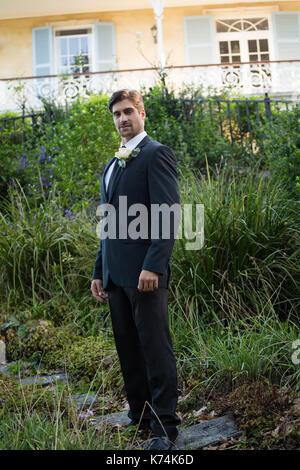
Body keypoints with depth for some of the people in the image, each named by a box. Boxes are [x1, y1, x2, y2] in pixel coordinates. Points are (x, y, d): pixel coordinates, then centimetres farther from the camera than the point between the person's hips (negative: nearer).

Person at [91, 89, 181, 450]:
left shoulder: (156, 154, -4)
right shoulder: (111, 167, 22)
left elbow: (168, 214, -14)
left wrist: (153, 265, -22)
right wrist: (99, 272, 19)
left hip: (144, 272, -8)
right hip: (115, 274, 8)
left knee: (155, 349, -3)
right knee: (128, 350, 14)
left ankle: (165, 427, 6)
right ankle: (139, 416, 26)